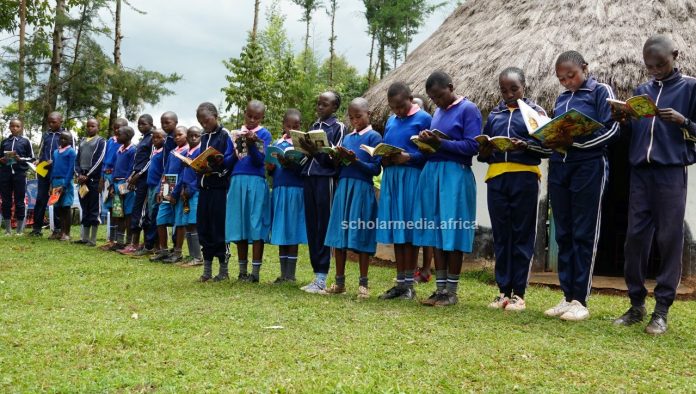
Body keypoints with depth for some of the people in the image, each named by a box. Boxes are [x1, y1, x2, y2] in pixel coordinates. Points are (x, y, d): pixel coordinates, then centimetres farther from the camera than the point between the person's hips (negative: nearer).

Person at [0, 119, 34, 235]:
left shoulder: (25, 141, 6)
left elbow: (31, 158, 5)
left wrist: (20, 159, -12)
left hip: (20, 173, -3)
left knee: (19, 201, 0)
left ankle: (20, 230, 5)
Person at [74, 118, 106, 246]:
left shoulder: (101, 141, 0)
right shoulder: (82, 141, 18)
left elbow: (99, 160, -9)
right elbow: (77, 159, 15)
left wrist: (87, 176, -12)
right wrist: (79, 174, -1)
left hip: (93, 178, -6)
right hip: (82, 178, 6)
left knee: (93, 209, -3)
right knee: (84, 208, 9)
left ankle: (93, 239, -1)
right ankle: (84, 237, 13)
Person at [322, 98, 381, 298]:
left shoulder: (374, 136, -1)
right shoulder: (346, 138, 16)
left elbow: (375, 169, -7)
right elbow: (338, 169, 16)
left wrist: (355, 161, -19)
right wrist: (338, 160, -4)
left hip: (362, 189, -5)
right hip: (343, 188, 6)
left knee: (360, 236, -3)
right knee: (339, 236, 5)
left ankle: (363, 284, 6)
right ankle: (339, 282, 13)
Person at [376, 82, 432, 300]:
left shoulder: (423, 118, -3)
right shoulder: (390, 121, 17)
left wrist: (408, 157, -20)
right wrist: (383, 158, 0)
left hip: (412, 178, -6)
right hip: (390, 177, 6)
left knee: (409, 230, -4)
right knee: (395, 230, 7)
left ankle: (409, 284, 4)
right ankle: (400, 282, 14)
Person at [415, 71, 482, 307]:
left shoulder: (468, 109, -4)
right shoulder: (437, 112, 19)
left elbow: (472, 146, -12)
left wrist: (440, 143, -18)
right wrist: (427, 143, 0)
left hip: (455, 176, -7)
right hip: (431, 173, 7)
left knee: (452, 233, -4)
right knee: (435, 233, 6)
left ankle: (452, 291, 5)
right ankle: (440, 288, 13)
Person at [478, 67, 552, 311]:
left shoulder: (535, 111, 6)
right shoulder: (494, 114, 17)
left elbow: (548, 147, 0)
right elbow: (483, 150, 18)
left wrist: (525, 146, -17)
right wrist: (484, 152, -4)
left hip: (524, 178, -4)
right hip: (497, 179, 4)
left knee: (522, 236, 1)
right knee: (500, 237, 6)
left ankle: (518, 293, 6)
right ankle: (503, 290, 13)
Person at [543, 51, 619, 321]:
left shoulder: (601, 91, 0)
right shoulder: (561, 98, 18)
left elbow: (611, 129, -10)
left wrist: (574, 143, -19)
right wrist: (552, 140, -3)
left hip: (589, 166, -6)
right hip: (559, 167, 6)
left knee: (584, 234, -4)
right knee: (563, 234, 6)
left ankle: (580, 301, 1)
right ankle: (567, 297, 13)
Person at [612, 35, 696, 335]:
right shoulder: (641, 90, 15)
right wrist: (624, 122, -3)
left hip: (672, 171, -4)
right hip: (640, 171, 4)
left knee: (669, 239, -2)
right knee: (635, 236, 3)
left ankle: (661, 310, 6)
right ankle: (637, 304, 14)